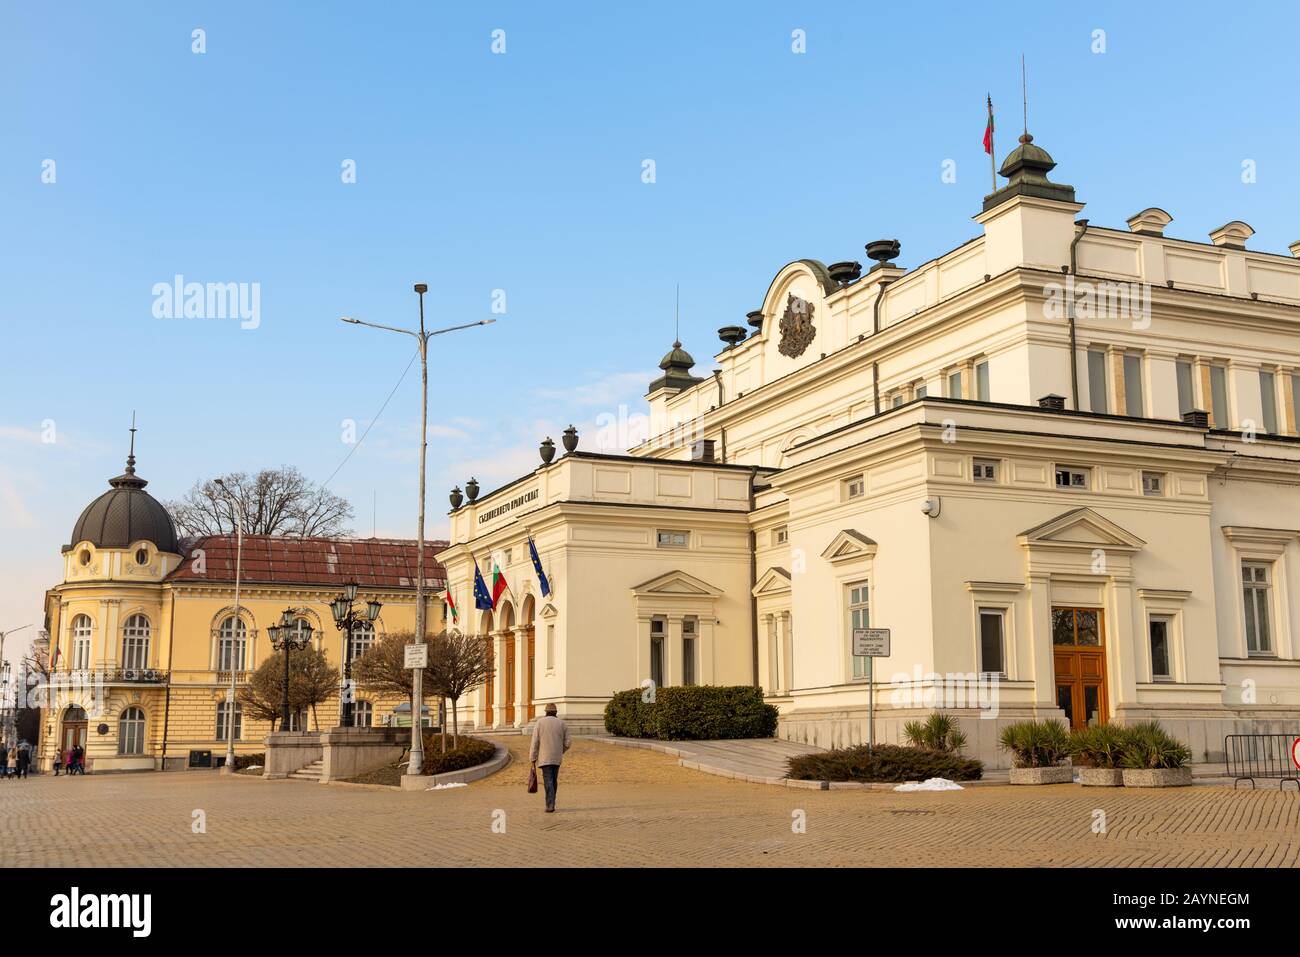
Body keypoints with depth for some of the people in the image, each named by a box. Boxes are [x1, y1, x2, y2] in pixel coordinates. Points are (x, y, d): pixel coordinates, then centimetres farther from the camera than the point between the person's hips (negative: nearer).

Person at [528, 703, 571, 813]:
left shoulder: (539, 722, -3)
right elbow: (568, 742, 1)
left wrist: (533, 760, -3)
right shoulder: (562, 723, 3)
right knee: (553, 781, 15)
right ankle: (551, 804, 18)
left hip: (544, 758, -3)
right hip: (557, 758, 3)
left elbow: (535, 742, -7)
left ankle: (550, 806, -14)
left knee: (548, 782, -4)